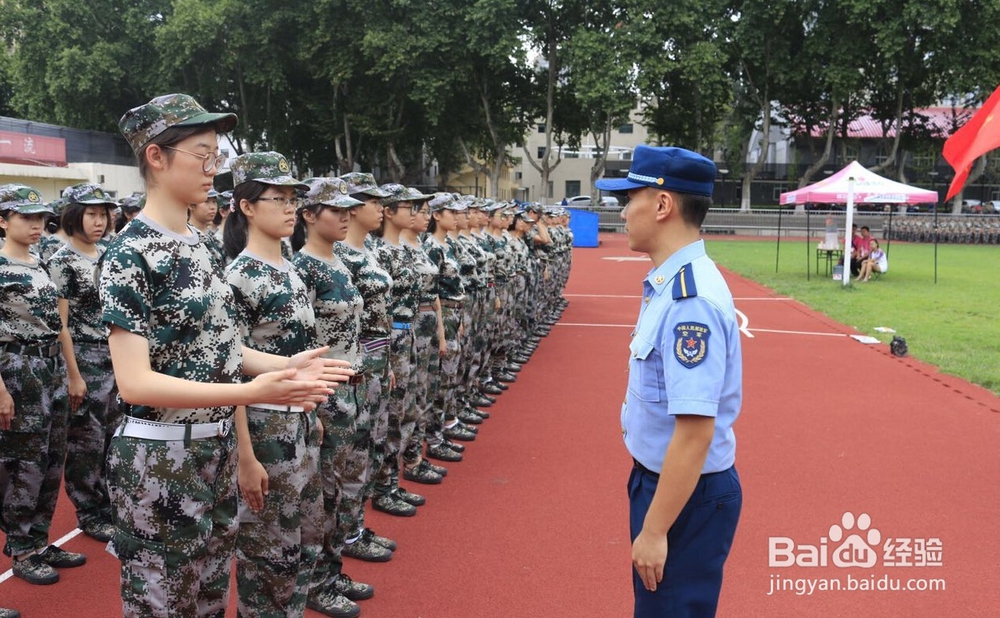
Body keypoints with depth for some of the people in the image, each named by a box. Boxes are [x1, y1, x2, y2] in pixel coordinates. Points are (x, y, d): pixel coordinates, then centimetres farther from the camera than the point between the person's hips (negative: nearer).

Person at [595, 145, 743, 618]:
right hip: (659, 478, 9)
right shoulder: (668, 283, 5)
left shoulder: (690, 299, -26)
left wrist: (655, 530, -24)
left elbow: (696, 430, -28)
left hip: (687, 495, -9)